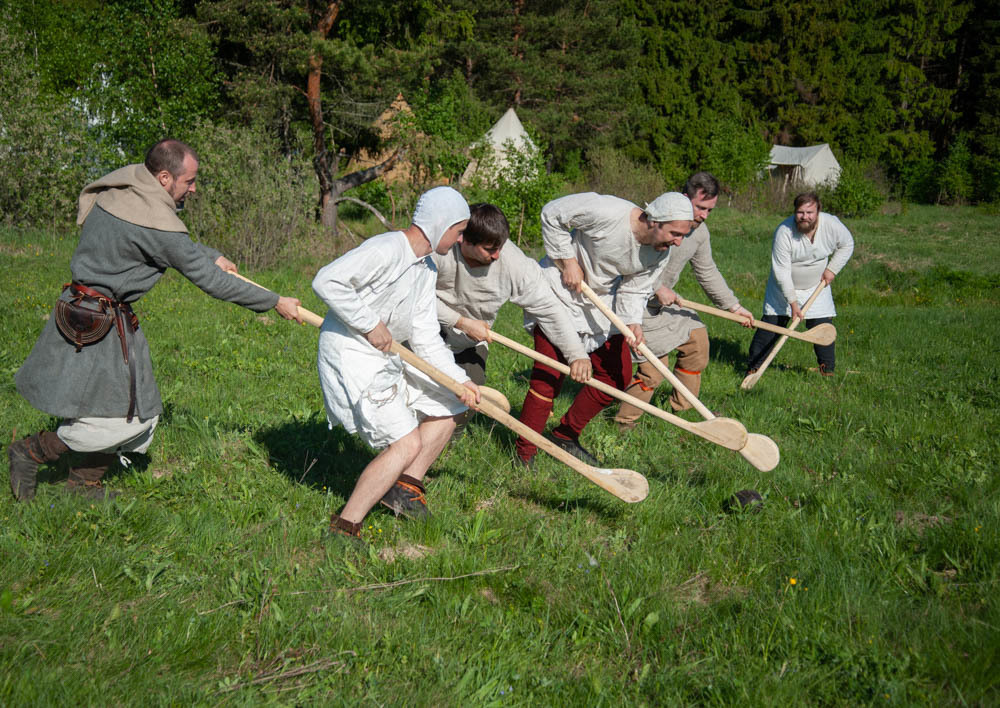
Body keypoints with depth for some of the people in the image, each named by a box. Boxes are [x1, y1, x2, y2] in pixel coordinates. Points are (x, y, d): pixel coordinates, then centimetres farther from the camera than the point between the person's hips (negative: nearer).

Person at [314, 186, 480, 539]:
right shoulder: (386, 249, -19)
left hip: (385, 358, 10)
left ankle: (406, 488, 21)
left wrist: (459, 380, 0)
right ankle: (344, 528, -10)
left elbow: (425, 337, 10)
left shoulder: (427, 269, 12)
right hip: (351, 356, -10)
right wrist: (370, 324, -22)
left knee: (447, 407, 17)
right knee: (407, 443, -17)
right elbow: (327, 281, -29)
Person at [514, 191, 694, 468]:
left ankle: (565, 436, 23)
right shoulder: (607, 212, -30)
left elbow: (634, 290, -2)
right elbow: (552, 214, -19)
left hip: (601, 304, 7)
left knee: (618, 375, 6)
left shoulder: (659, 252, -9)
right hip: (561, 292, -7)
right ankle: (524, 455, 4)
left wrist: (632, 322, -22)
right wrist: (567, 261, -20)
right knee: (548, 377, -10)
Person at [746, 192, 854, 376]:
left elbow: (847, 245, 3)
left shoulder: (832, 225, -20)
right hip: (783, 285, -2)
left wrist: (832, 269, -7)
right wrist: (793, 302, -25)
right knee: (772, 323, -6)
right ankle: (753, 365, 3)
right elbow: (782, 271, -25)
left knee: (822, 325, -4)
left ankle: (828, 368, 11)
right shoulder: (784, 231, -28)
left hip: (816, 286, 2)